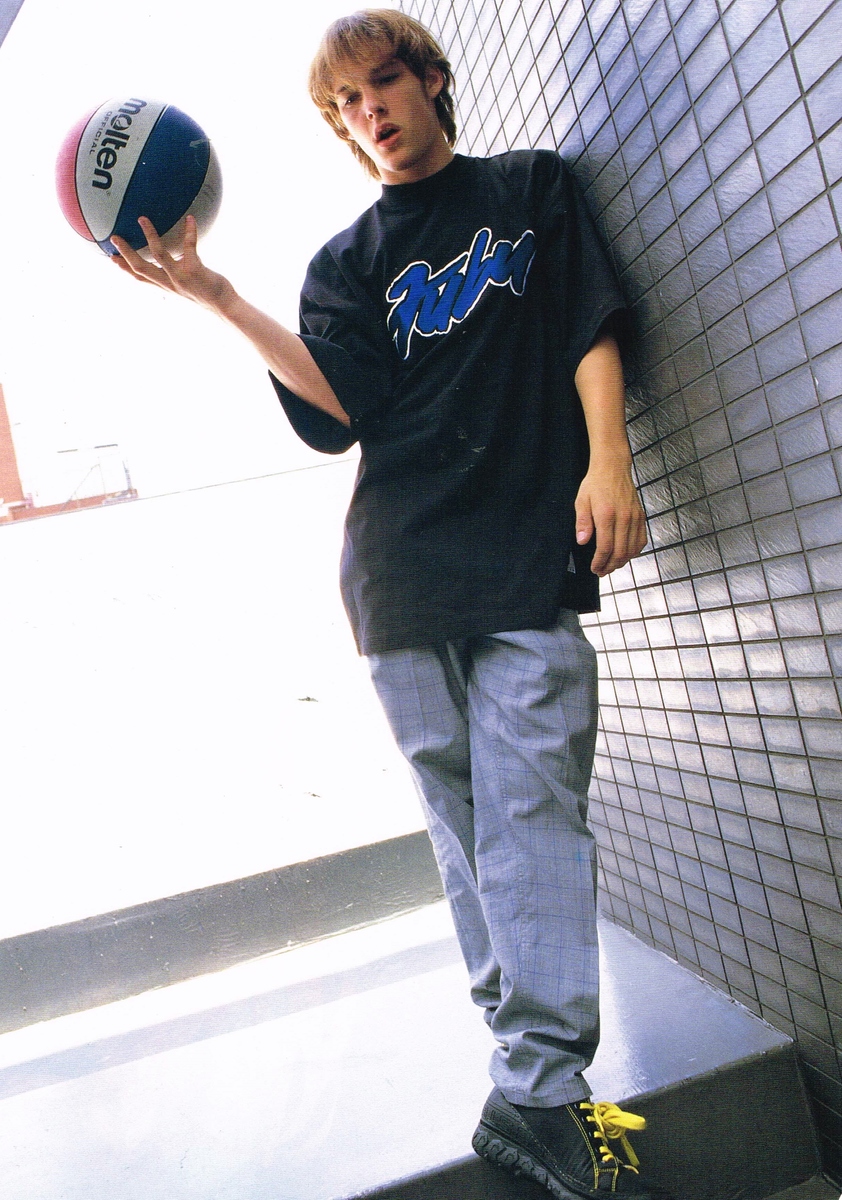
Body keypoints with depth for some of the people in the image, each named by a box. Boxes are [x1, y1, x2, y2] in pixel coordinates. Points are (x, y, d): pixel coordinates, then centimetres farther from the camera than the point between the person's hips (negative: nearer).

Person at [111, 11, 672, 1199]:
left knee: (530, 807, -10)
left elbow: (591, 327, 7)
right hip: (403, 566, 2)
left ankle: (535, 1091, -5)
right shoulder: (347, 261, 17)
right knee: (463, 813, 4)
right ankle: (533, 1042, 18)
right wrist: (220, 299, -9)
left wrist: (607, 458, -8)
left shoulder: (533, 187, 18)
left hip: (534, 546, -1)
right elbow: (341, 409, 1)